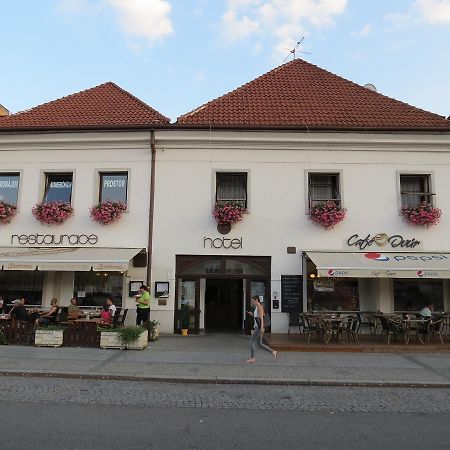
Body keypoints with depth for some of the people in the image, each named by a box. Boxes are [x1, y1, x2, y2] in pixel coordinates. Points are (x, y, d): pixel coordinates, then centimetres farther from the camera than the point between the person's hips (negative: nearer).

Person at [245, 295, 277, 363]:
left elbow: (261, 317, -19)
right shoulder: (257, 307, 18)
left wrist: (262, 327, -26)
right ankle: (273, 352, 14)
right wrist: (252, 314, 13)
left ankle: (252, 358, 1)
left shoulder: (259, 307, -10)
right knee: (260, 344, 10)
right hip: (257, 327, 10)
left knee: (252, 341, -4)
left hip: (259, 327, -10)